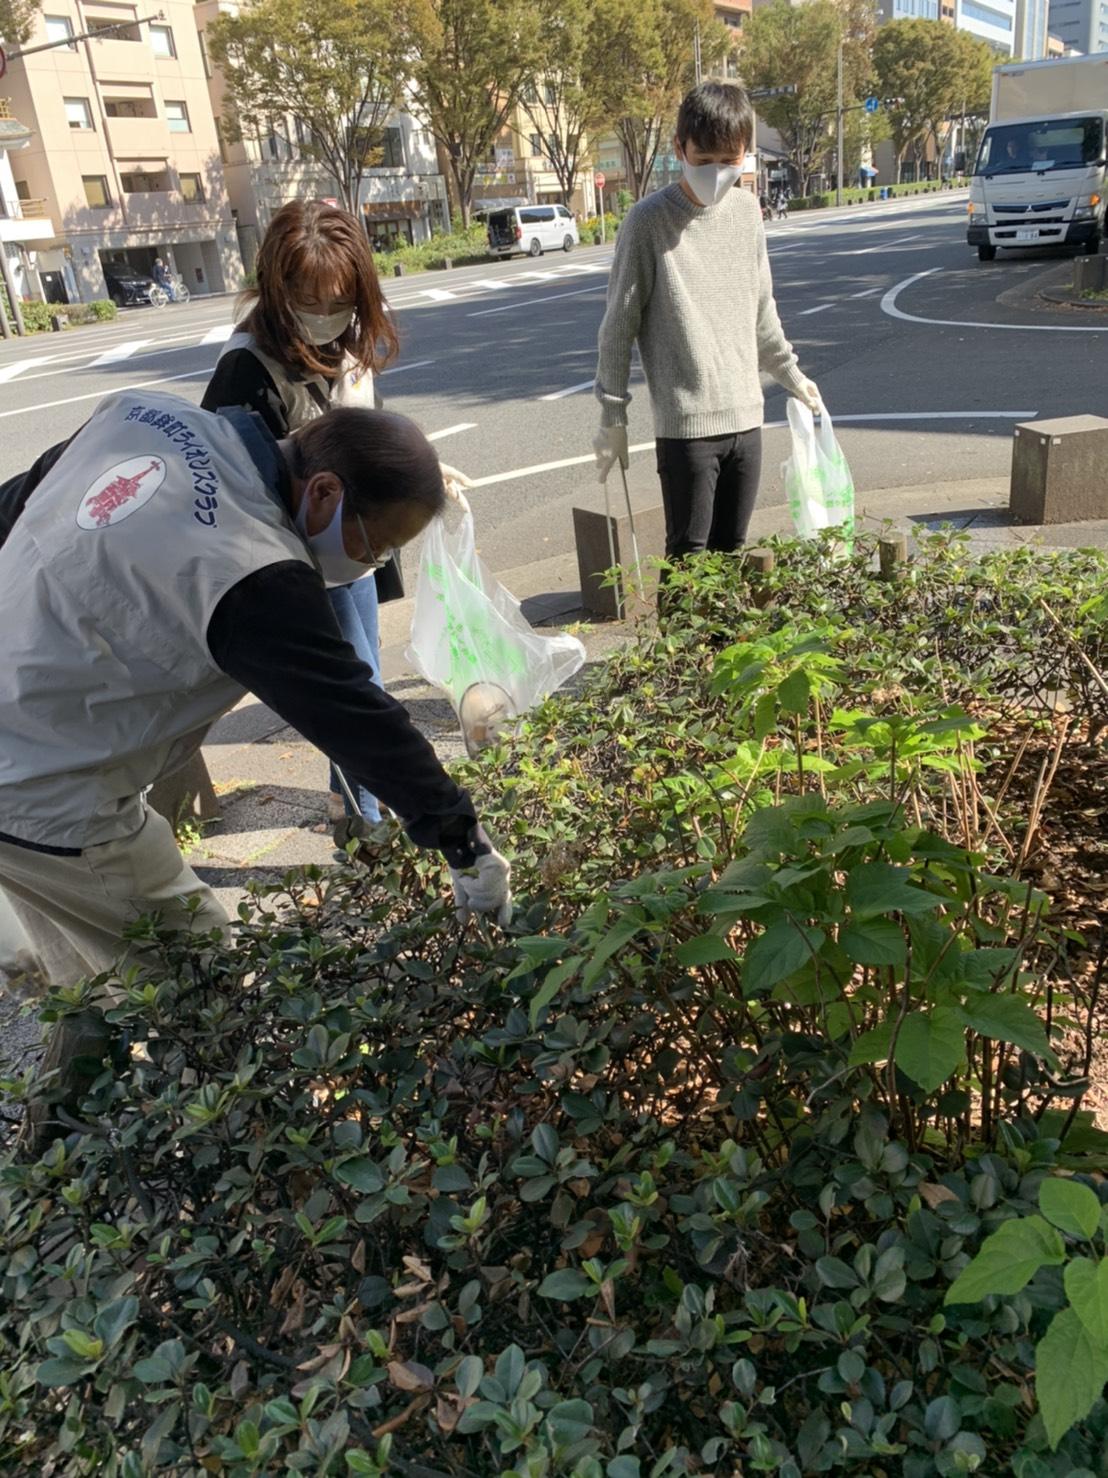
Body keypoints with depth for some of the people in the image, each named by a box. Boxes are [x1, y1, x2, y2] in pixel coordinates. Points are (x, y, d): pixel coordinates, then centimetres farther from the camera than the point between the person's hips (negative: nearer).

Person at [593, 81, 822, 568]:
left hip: (746, 417, 5)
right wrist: (612, 415, -5)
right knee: (689, 556, -3)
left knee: (731, 549, 11)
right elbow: (619, 323, -4)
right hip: (684, 423, -5)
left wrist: (791, 374, 26)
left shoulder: (747, 210, 9)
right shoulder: (649, 220, -7)